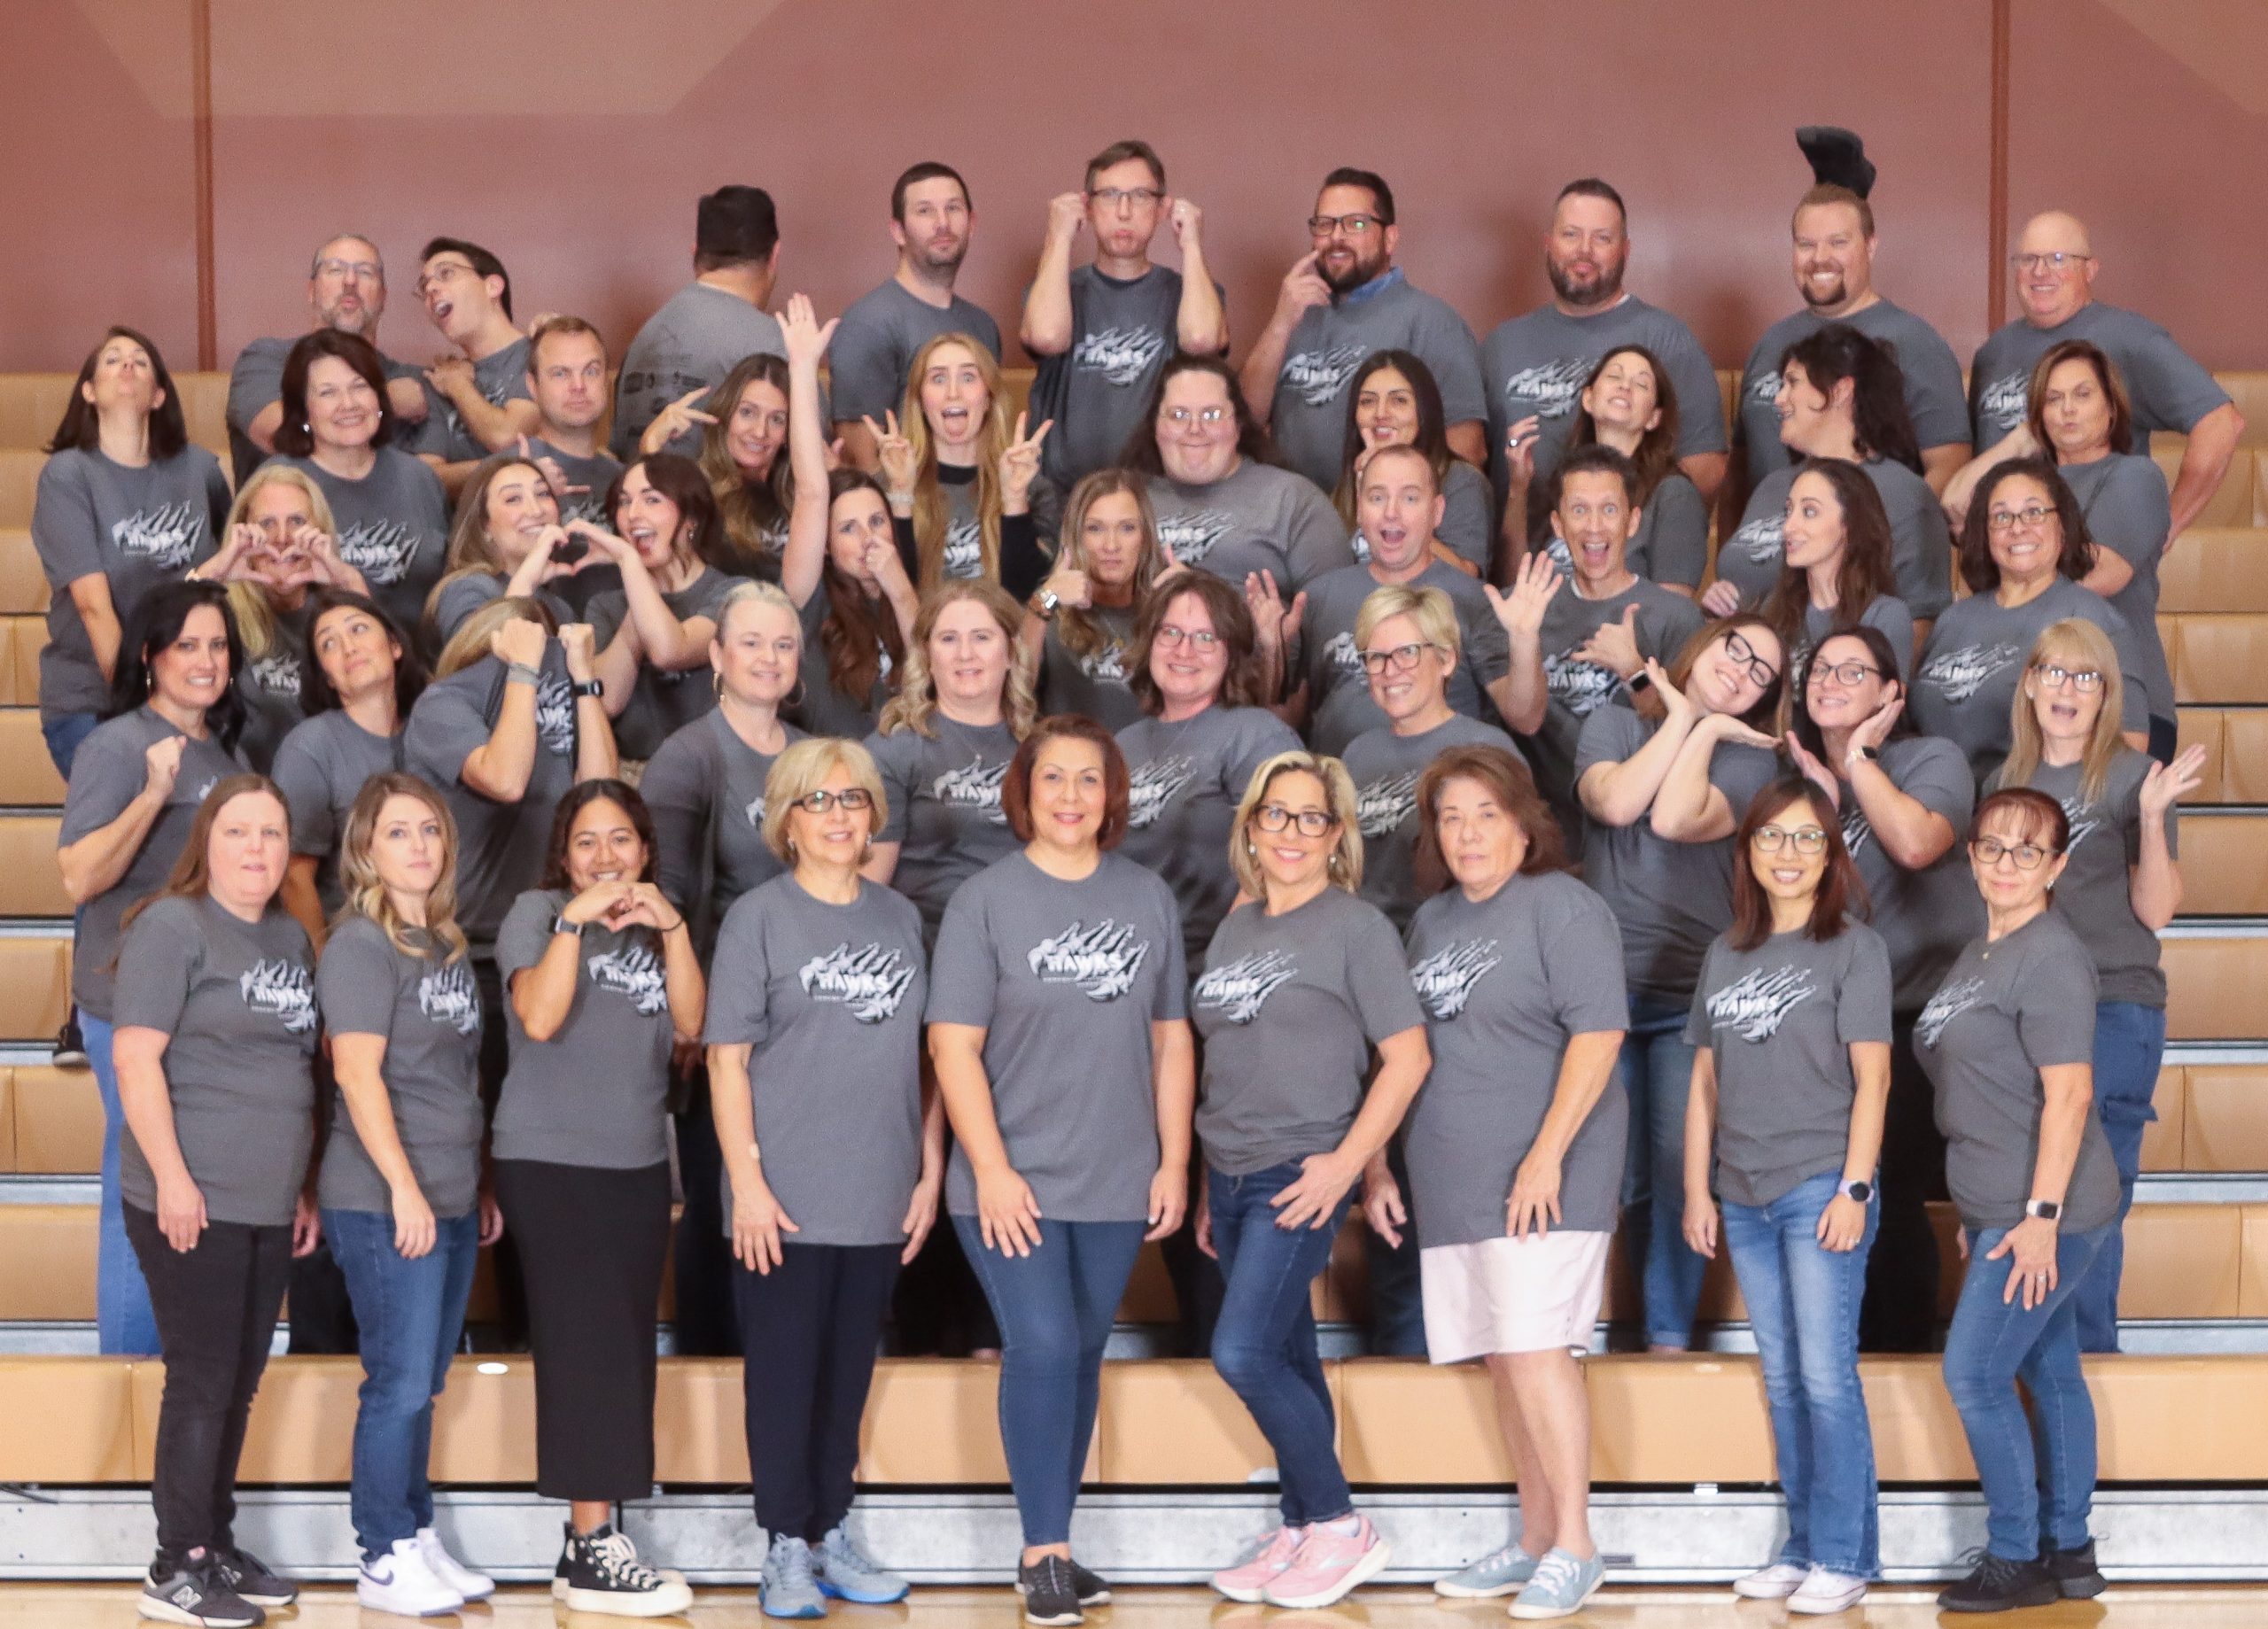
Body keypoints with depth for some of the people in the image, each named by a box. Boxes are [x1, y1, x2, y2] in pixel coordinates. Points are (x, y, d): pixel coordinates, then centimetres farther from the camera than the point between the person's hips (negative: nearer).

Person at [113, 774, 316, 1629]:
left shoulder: (291, 939, 15)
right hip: (193, 1205, -7)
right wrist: (172, 1177, -20)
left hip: (269, 1207, 7)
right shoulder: (174, 927, -8)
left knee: (239, 1385, 12)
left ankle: (217, 1545, 22)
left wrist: (303, 1188, 20)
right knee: (203, 1383, -4)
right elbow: (136, 1059, -15)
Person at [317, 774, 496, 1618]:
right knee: (401, 1384, -4)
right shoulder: (361, 945, -10)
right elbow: (358, 1073, -16)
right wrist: (405, 1188, -19)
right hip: (386, 1202, -8)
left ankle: (419, 1539, 21)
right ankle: (385, 1562, 4)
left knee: (423, 1383, 13)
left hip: (451, 1200, 8)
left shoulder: (448, 945, 14)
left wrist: (479, 1186, 18)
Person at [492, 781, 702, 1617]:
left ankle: (592, 1535, 9)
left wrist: (672, 928, -11)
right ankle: (593, 1551, -11)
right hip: (551, 1161, -6)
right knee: (588, 1345, -11)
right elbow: (539, 1018, -18)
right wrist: (577, 917, -22)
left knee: (626, 1350, 4)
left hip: (639, 1164, 6)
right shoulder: (537, 912, -2)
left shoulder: (653, 927, 14)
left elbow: (689, 1026, -1)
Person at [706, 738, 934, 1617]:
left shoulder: (902, 918, 9)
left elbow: (927, 1056, 12)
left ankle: (832, 1535, 21)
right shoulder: (758, 917, -3)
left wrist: (931, 1173, 7)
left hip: (880, 1197, 4)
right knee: (784, 1373, 2)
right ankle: (786, 1547, 11)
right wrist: (747, 1181, -13)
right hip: (786, 1198, -4)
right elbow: (727, 1058, -6)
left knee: (849, 1373, 11)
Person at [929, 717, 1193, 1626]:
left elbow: (1171, 1041, 11)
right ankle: (1043, 1554, -3)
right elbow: (954, 1046, -7)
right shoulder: (986, 900, -3)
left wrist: (1174, 1164, 6)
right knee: (1041, 1348, -12)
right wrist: (992, 1170, -13)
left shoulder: (1148, 899, 7)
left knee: (1082, 1356, 9)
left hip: (1116, 1184, 4)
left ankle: (1056, 1546, 19)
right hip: (1012, 1182, -3)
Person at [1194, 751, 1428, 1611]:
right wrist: (1210, 1185, 16)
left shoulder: (1357, 927, -7)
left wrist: (1346, 1162, -16)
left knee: (1243, 1353, -14)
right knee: (1286, 1359, 11)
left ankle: (1341, 1527, -1)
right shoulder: (1234, 927, 12)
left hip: (1300, 1177, -6)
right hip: (1230, 1176, 6)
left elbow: (1407, 1057, -10)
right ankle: (1300, 1531, 18)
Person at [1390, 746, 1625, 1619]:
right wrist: (1380, 1167, 16)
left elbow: (1598, 1031, -15)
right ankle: (1533, 1541, 17)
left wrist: (1547, 1154, -21)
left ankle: (1573, 1545, -5)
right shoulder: (1430, 921, 16)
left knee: (1535, 1347, -12)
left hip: (1538, 1178, -7)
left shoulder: (1562, 908, -7)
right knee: (1502, 1360, 10)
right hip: (1453, 1181, 7)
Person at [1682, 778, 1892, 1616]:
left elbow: (1871, 1078, -7)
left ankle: (1846, 1556, 0)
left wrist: (1854, 1188, -13)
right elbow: (1705, 1081, 14)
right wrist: (1697, 1189, 10)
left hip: (1820, 1190, -5)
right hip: (1744, 1196, 5)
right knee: (1781, 1378, 10)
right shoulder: (1726, 955, 12)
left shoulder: (1853, 948, -3)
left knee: (1826, 1376, -6)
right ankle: (1804, 1543, 18)